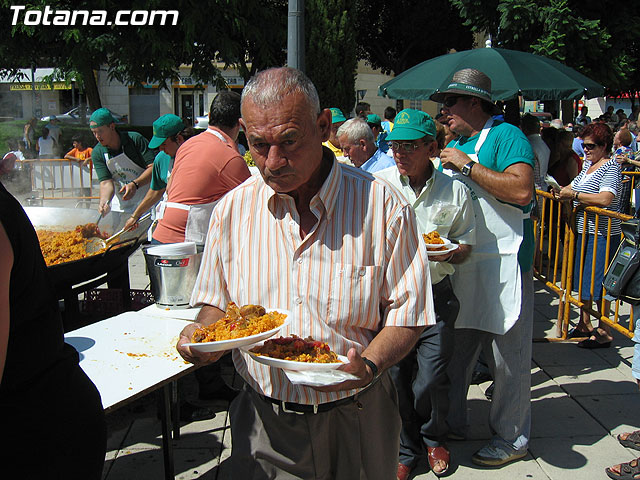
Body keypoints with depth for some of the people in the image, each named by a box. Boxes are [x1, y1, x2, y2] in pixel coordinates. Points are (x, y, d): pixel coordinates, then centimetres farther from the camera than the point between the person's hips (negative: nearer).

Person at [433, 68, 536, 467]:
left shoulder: (506, 135, -8)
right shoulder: (455, 144, 16)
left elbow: (522, 191, -24)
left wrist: (467, 166, -19)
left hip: (502, 265, -8)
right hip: (460, 265, 8)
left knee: (508, 358, 4)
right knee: (454, 350, 15)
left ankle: (512, 438, 21)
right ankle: (453, 422, 32)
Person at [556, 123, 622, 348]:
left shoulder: (610, 167, -13)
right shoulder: (588, 164, 14)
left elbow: (605, 199, -27)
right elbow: (575, 186, 23)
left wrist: (574, 195, -22)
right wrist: (563, 192, 1)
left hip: (602, 234, -9)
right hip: (584, 231, 9)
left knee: (598, 283, -5)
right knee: (583, 279, 16)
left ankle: (604, 333, 5)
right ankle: (585, 324, 29)